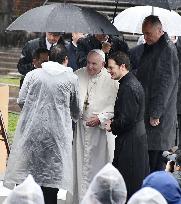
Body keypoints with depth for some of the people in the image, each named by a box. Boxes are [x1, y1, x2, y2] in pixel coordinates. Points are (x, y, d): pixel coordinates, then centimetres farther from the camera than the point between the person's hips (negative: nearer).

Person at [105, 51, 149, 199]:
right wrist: (114, 121, 7)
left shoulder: (128, 87, -20)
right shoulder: (133, 83, 11)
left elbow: (127, 119, -23)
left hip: (129, 142, -10)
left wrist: (112, 127, -8)